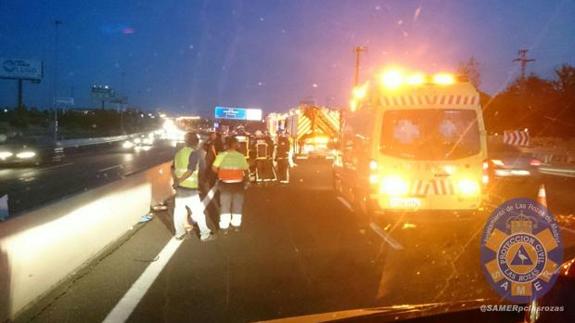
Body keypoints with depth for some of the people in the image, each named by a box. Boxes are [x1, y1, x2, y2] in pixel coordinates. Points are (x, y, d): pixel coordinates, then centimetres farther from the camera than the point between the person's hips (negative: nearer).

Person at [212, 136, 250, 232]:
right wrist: (245, 181, 9)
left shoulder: (222, 155, -8)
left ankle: (224, 226, 9)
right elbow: (246, 170, -7)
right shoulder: (241, 156, -7)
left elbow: (214, 168, -13)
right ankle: (236, 224, 22)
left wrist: (220, 173, 6)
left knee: (225, 204, 10)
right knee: (237, 204, 15)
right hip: (238, 183, 0)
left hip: (225, 183, 0)